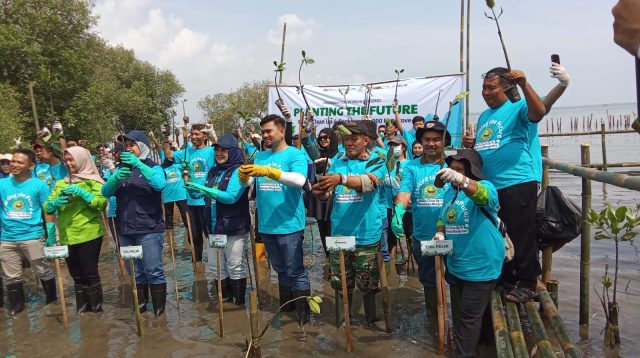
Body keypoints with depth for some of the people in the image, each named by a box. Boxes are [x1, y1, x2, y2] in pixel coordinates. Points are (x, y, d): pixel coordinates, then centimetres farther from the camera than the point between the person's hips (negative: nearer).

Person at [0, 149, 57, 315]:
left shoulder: (39, 185, -5)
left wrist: (51, 234, -5)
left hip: (32, 236, -3)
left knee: (43, 271, 9)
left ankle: (52, 300, 29)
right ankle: (16, 306, 33)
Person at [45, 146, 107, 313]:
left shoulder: (93, 181, -3)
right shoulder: (61, 183, 13)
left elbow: (102, 204, -14)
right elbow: (47, 207, 8)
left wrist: (81, 192, -22)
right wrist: (55, 203, -13)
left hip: (89, 235, -5)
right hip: (67, 236, 6)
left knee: (90, 273, 0)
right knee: (77, 275, 14)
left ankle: (97, 309, 12)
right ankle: (81, 309, 25)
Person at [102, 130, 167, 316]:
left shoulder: (152, 167, -2)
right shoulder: (121, 168, 12)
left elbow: (160, 184, -23)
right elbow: (105, 192, 0)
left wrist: (138, 164, -28)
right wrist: (116, 178, -20)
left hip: (149, 229, -5)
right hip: (125, 230, 5)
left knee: (153, 271, -1)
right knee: (135, 273, 15)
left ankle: (159, 311, 10)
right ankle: (140, 305, 29)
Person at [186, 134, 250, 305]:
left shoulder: (238, 171, -10)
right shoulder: (213, 171, 10)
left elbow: (231, 197, -21)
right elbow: (199, 193, 13)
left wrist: (205, 189, -26)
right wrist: (190, 183, -7)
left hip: (235, 228, -7)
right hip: (214, 227, 7)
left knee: (235, 268, 4)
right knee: (215, 267, 13)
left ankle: (239, 303, 18)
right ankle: (224, 301, 29)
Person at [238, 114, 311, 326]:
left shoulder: (295, 154, -8)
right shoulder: (260, 156, 9)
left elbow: (299, 180, -26)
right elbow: (246, 184, 4)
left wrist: (268, 171, -35)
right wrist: (243, 175, -20)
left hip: (289, 225, -6)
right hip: (266, 225, 6)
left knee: (296, 271, 3)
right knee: (280, 269, 21)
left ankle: (304, 312, 17)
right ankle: (286, 307, 36)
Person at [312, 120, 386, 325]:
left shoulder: (376, 163, -4)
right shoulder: (337, 163, 7)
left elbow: (368, 182, -26)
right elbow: (328, 194, 2)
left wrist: (341, 178, -42)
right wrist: (320, 192, -22)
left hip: (366, 236, -3)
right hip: (339, 235, 3)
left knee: (368, 285, 9)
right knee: (341, 284, 14)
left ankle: (371, 321, 30)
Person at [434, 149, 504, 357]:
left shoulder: (485, 186, -16)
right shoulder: (450, 191, 8)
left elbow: (482, 195, -40)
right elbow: (442, 218, 19)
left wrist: (460, 180, -59)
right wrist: (440, 232, -3)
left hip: (481, 266, -8)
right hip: (456, 265, 8)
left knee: (469, 317, 2)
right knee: (459, 314, 22)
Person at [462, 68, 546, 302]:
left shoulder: (517, 106, -4)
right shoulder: (484, 115, 18)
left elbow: (539, 113, -26)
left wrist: (524, 85, -34)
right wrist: (469, 144, 5)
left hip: (518, 182, -8)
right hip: (490, 185, 8)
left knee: (522, 235, -1)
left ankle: (526, 284, 11)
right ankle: (505, 278, 31)